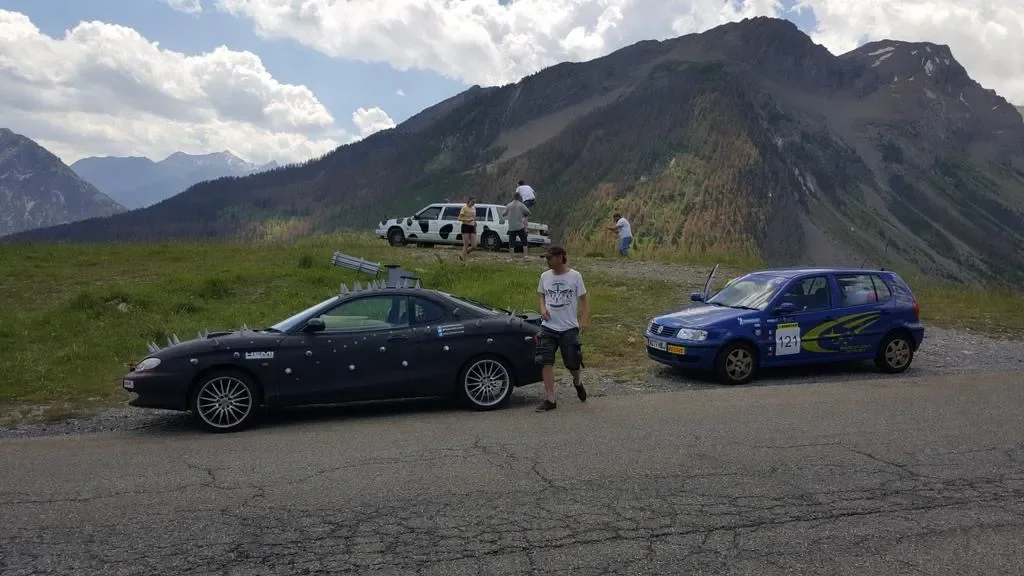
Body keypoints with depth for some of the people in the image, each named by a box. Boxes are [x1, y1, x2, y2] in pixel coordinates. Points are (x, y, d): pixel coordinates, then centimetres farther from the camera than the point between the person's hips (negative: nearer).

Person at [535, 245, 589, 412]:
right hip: (548, 327, 3)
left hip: (569, 328, -2)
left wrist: (584, 320, -11)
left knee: (573, 362, 5)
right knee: (546, 362, -6)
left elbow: (584, 299, 0)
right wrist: (543, 308, -3)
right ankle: (550, 399, 2)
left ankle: (577, 382, 40)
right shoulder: (545, 276, 4)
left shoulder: (575, 276, -5)